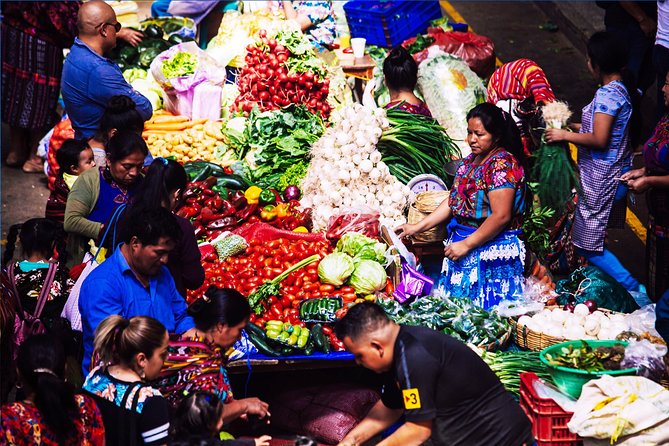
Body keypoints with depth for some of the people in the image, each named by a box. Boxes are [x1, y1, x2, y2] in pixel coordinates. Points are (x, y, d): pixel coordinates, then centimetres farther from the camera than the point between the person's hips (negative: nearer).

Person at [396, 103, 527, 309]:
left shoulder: (502, 165, -16)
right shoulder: (471, 160, 11)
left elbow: (501, 216, -21)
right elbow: (453, 200, 14)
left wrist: (466, 244, -18)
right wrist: (417, 227, 8)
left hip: (491, 250, -9)